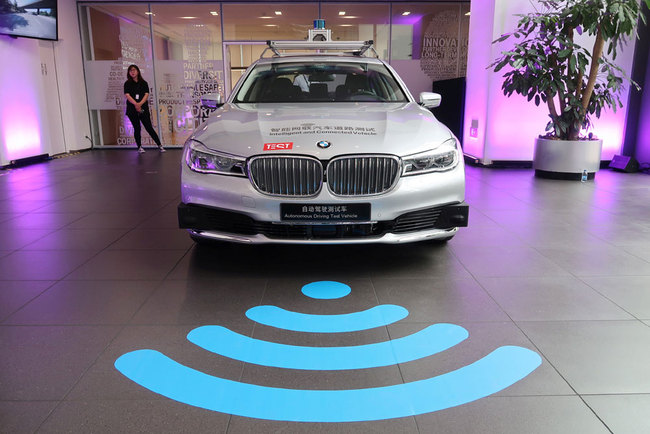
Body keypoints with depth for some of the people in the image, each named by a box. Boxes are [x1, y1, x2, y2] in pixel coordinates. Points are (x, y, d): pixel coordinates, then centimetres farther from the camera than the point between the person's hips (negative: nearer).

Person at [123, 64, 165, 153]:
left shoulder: (144, 83, 8)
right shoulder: (127, 84, 6)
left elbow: (146, 94, -2)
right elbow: (127, 95, -6)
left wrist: (140, 103, -18)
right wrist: (135, 104, -22)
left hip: (143, 109, 0)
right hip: (132, 109, 0)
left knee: (149, 127, -3)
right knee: (137, 128, 4)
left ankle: (159, 145, 2)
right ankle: (139, 147, 14)